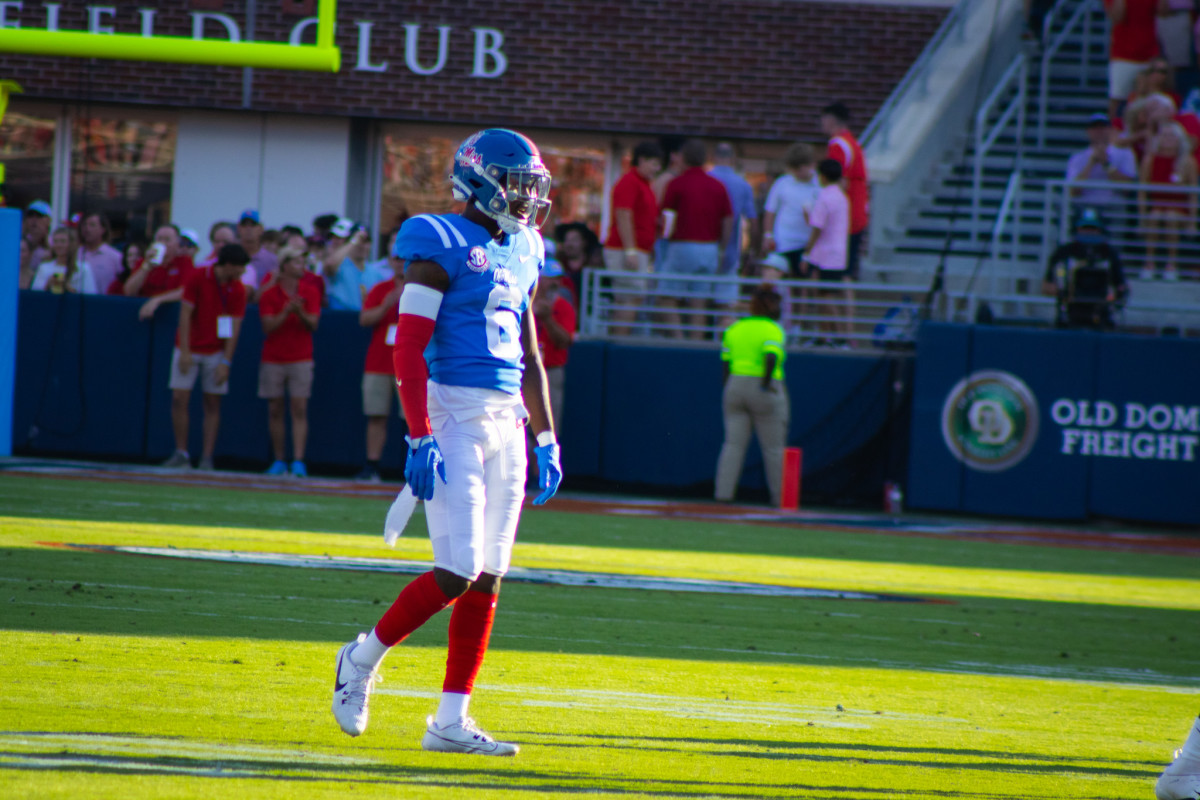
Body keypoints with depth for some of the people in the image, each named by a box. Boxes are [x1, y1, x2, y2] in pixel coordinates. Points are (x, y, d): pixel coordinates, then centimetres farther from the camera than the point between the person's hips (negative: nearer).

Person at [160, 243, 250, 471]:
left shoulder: (238, 290, -5)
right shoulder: (198, 277, -10)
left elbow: (234, 328, -4)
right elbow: (185, 314, -10)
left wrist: (226, 362, -11)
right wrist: (185, 351, -14)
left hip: (216, 352, 1)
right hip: (190, 348, -1)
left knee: (212, 403, -2)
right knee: (179, 399, -7)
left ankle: (207, 458, 0)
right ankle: (181, 454, 1)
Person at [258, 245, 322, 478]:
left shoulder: (310, 292, 5)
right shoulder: (270, 294, 1)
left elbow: (312, 324, -1)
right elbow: (268, 326, -6)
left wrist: (300, 313, -20)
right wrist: (286, 312, -20)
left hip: (300, 359, 0)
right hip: (273, 359, 0)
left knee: (299, 409, -9)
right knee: (275, 410, 2)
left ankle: (298, 461, -14)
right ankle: (279, 461, 8)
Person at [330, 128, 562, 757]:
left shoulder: (521, 254, 16)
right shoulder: (443, 246, -9)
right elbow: (409, 347, -13)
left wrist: (546, 439, 18)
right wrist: (420, 437, -19)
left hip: (506, 421, 8)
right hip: (453, 414, -8)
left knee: (486, 579, 4)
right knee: (457, 573, -12)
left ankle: (451, 721, 6)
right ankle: (363, 658, 11)